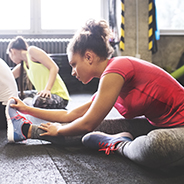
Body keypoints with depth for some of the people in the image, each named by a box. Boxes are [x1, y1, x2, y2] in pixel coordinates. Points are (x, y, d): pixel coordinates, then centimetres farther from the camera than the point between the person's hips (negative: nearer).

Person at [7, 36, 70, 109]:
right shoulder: (23, 64, 20)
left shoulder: (31, 50, -4)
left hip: (59, 96, -9)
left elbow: (54, 68, -15)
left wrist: (47, 89, -25)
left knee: (38, 101, -38)